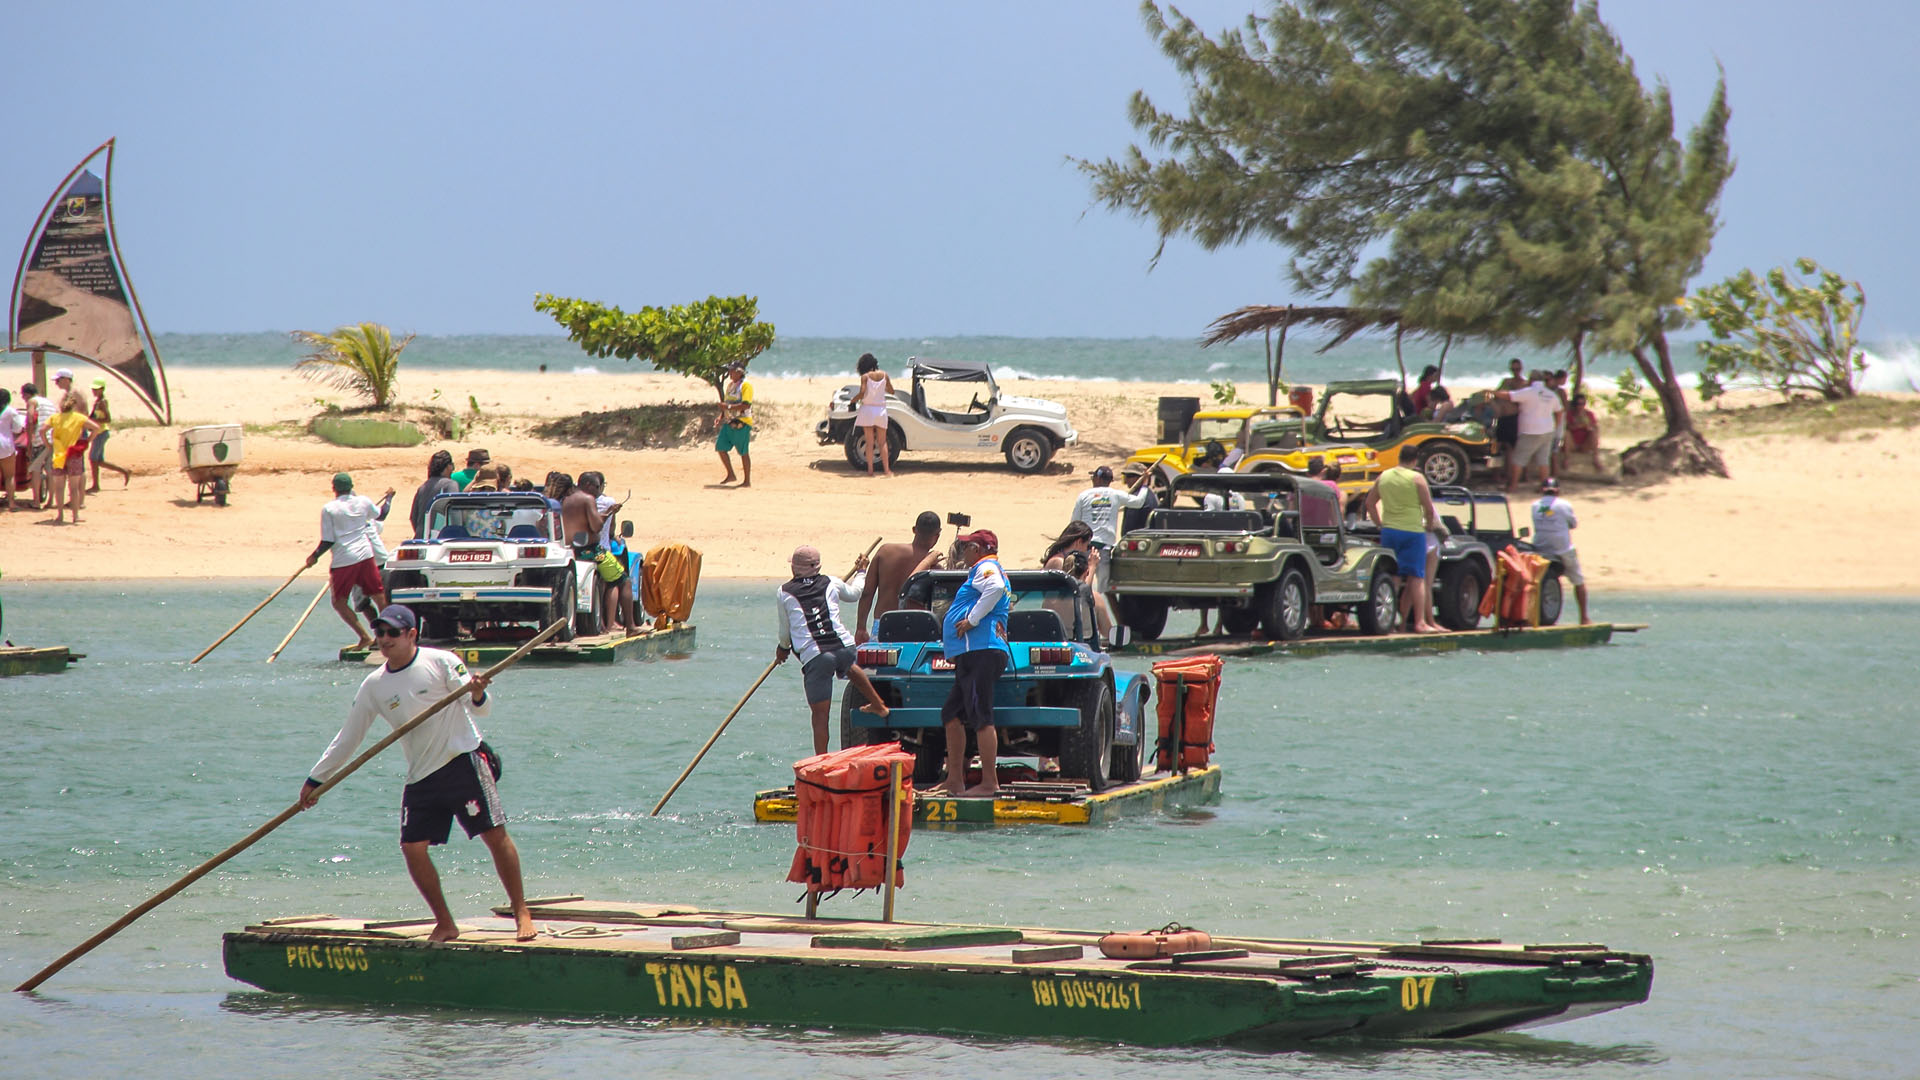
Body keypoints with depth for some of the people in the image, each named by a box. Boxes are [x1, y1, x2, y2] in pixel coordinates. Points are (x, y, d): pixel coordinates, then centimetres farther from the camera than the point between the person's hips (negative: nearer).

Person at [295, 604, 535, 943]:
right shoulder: (374, 686, 5)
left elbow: (480, 708, -10)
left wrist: (477, 694, -34)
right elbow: (348, 738, 12)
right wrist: (315, 780, 13)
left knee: (495, 835, -9)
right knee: (413, 848, -6)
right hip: (421, 776, 4)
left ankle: (522, 913, -2)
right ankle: (445, 924, 4)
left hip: (463, 761, -4)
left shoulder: (441, 662, -6)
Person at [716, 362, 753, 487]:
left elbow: (746, 405, -21)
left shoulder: (746, 385, -11)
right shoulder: (730, 385, 16)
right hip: (729, 423, 9)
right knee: (720, 447, 4)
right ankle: (730, 475, 15)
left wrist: (728, 407, -24)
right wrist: (721, 416, 10)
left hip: (741, 423, -9)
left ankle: (747, 481, 4)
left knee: (743, 452, -3)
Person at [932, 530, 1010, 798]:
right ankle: (955, 780, 16)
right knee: (952, 715, 14)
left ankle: (990, 783, -16)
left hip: (981, 652, -11)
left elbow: (996, 587, -26)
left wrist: (972, 619, -21)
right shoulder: (987, 569, 27)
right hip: (973, 655, 11)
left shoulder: (986, 567, -5)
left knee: (980, 717, -13)